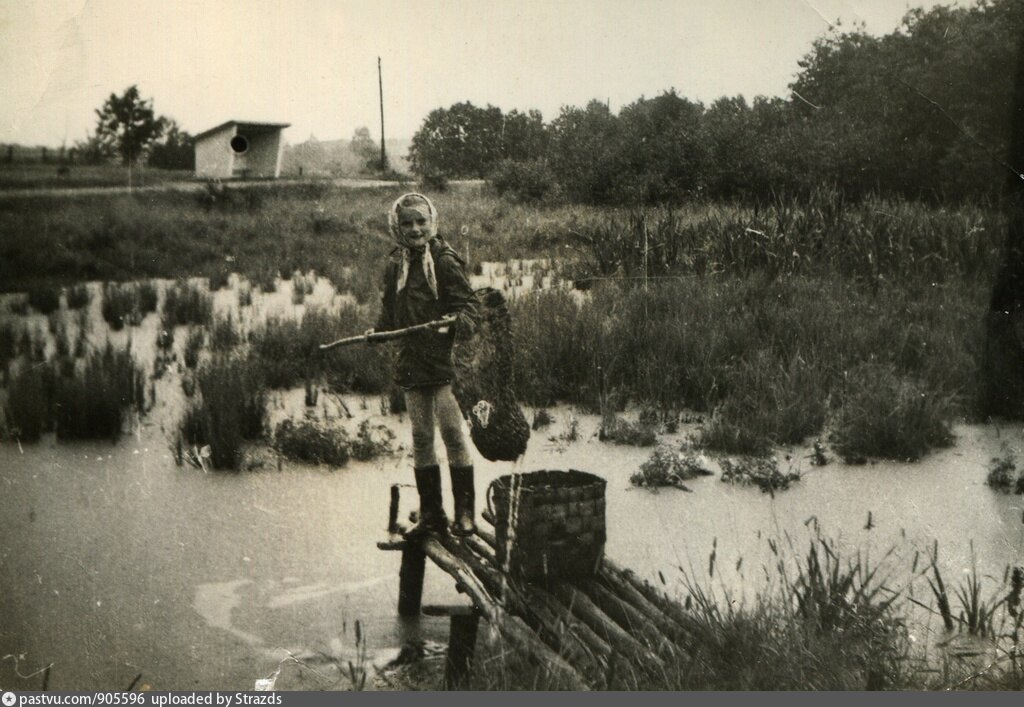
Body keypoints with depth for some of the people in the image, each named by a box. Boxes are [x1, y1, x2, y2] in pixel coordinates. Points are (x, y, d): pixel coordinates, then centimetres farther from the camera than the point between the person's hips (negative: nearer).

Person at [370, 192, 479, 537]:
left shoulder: (445, 261, -5)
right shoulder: (395, 266, 11)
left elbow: (468, 305, -8)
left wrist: (457, 323, -27)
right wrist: (379, 330, 6)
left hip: (443, 360, -5)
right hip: (411, 363, 6)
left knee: (452, 433, -5)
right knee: (421, 438, 10)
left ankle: (465, 512, 6)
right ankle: (430, 515, 20)